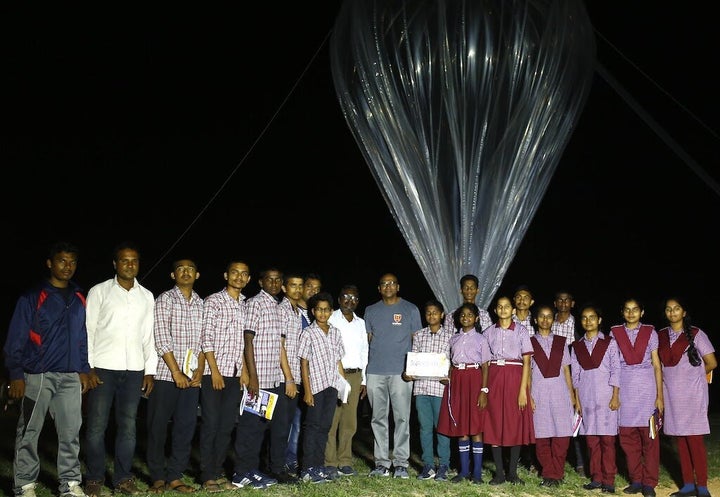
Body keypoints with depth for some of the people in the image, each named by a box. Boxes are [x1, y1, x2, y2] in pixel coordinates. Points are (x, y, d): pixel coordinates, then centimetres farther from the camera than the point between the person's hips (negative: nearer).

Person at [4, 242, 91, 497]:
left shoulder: (79, 299, 12)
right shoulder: (32, 298, -1)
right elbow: (16, 339, -3)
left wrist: (84, 370, 10)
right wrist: (16, 375, -9)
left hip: (71, 377, 4)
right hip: (37, 376, -3)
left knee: (71, 432, 3)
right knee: (29, 432, 2)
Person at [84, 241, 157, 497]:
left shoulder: (147, 296, 11)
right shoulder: (99, 291, 2)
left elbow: (148, 335, 12)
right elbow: (87, 331, 0)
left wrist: (150, 370, 6)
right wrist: (88, 367, -7)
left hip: (134, 370, 3)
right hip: (103, 368, -3)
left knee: (128, 427, 6)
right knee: (96, 426, 0)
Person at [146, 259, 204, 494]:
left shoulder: (202, 303, 11)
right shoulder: (165, 299, -2)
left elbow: (203, 339, 11)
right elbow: (161, 339, -9)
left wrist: (200, 370, -1)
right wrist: (176, 372, -12)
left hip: (191, 377, 4)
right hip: (166, 374, -4)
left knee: (186, 428, 4)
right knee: (158, 427, 2)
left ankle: (175, 476, 14)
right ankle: (158, 477, 14)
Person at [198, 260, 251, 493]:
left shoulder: (246, 306, 13)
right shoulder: (213, 301, -4)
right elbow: (206, 338, -9)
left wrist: (244, 370, 8)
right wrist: (215, 371, -13)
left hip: (234, 375, 6)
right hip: (213, 373, -5)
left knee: (227, 426, 9)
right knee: (210, 425, -2)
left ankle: (219, 471, 18)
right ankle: (208, 476, 6)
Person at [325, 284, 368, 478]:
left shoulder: (361, 323, 17)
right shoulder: (331, 319, 1)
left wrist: (363, 380, 14)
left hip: (354, 375, 5)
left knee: (349, 421, 5)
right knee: (331, 419, -6)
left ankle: (345, 462, 12)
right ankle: (330, 462, 2)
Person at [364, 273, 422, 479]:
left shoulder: (410, 309, 7)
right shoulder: (371, 311, 14)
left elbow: (416, 340, 7)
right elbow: (367, 341, 14)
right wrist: (363, 372, 7)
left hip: (401, 372, -2)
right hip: (375, 372, 3)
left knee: (402, 417, -3)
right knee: (378, 418, 6)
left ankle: (401, 463, 4)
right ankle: (381, 462, 13)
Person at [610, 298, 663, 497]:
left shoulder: (650, 332, 6)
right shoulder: (614, 333, 7)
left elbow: (657, 365, 5)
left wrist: (660, 396, 0)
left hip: (647, 388, -1)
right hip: (624, 388, 1)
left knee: (649, 436, -3)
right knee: (627, 437, 2)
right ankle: (636, 481, 13)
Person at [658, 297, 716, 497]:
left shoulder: (695, 334, -2)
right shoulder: (660, 336, 9)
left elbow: (711, 363, -1)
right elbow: (658, 364, 19)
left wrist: (692, 376, 6)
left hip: (692, 392, -4)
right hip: (671, 393, 4)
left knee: (694, 439, -6)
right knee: (680, 439, 6)